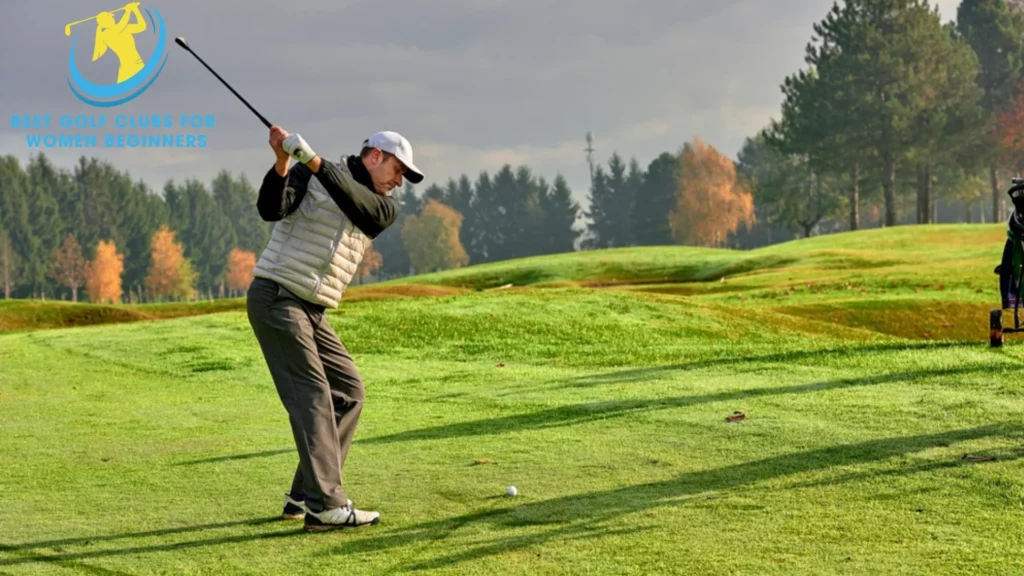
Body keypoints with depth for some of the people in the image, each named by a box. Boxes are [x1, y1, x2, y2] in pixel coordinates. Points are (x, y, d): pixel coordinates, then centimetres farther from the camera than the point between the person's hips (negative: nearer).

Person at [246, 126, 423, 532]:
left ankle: (305, 496, 12)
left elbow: (355, 202, -13)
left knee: (348, 392, 7)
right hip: (275, 298, -8)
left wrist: (314, 162, -26)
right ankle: (325, 506, -22)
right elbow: (271, 210, -17)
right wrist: (283, 163, -33)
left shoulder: (383, 208, 9)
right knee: (312, 395, -16)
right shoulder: (308, 175, -3)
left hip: (313, 313, 8)